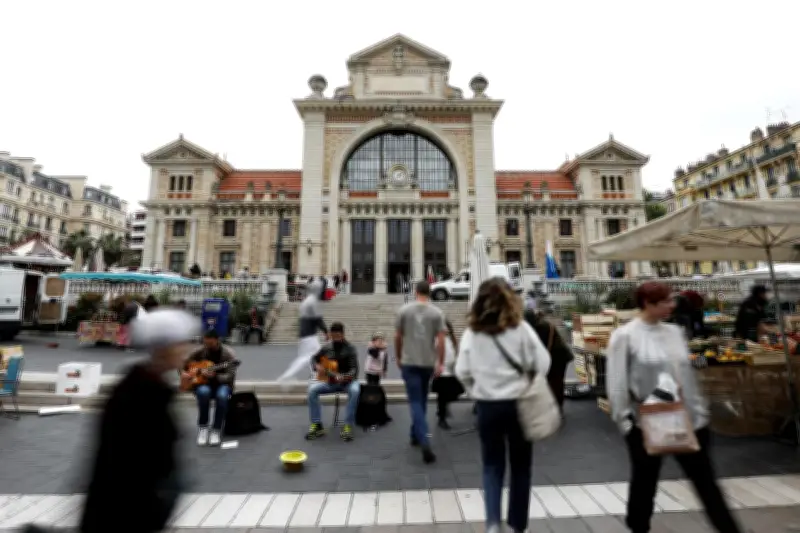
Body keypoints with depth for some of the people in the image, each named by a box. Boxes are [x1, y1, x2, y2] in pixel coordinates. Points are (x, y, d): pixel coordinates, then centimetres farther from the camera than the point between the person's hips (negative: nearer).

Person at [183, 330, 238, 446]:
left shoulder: (227, 353, -10)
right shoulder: (200, 352, 0)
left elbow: (230, 376, -16)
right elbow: (183, 363, 14)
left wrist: (214, 376, -33)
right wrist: (183, 372, -7)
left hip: (221, 383, -2)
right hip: (202, 383, 2)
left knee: (222, 395, -37)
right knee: (204, 392, -35)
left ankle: (216, 430, -20)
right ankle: (202, 428, -17)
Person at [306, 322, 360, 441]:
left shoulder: (350, 348, -11)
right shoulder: (326, 348, 2)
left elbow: (354, 370, -19)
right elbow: (314, 358, 17)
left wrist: (344, 377, -39)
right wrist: (317, 366, -6)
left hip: (347, 380, -4)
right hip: (330, 381, 4)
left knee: (355, 390, -37)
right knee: (312, 389, -22)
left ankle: (348, 426, -27)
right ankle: (317, 425, -12)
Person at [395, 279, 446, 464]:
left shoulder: (404, 310, -2)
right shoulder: (437, 313, -4)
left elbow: (397, 337, 1)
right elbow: (441, 340, -7)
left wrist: (398, 357, 14)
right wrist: (440, 363, 1)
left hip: (409, 362, -1)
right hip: (428, 362, 1)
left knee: (415, 402, 0)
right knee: (422, 401, 19)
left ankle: (424, 443, -13)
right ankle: (416, 435, 32)